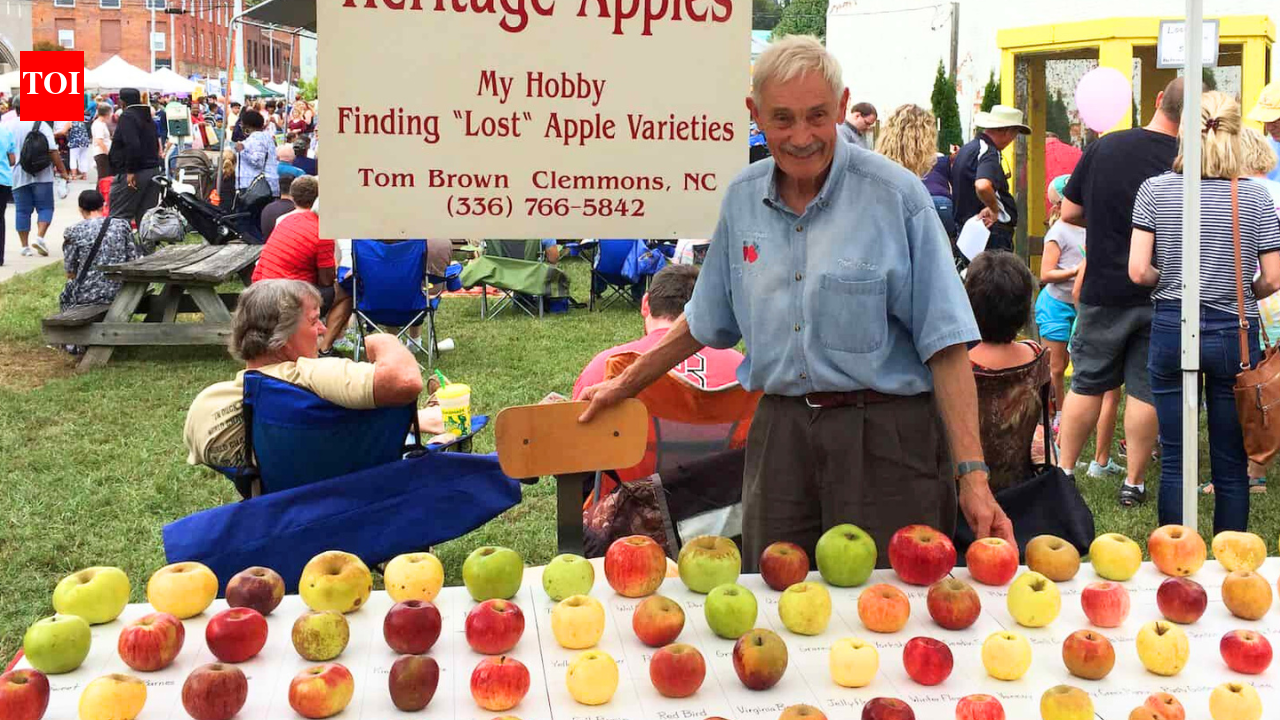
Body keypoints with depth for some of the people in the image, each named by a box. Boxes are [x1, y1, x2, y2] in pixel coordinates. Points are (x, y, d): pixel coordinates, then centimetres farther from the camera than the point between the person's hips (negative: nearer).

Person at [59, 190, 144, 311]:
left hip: (86, 298, -2)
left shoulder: (73, 232, -5)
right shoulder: (122, 225, 0)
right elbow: (134, 260, 2)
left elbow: (70, 273, 0)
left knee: (64, 297, 32)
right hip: (119, 294, 2)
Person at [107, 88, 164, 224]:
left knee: (119, 216, -5)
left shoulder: (127, 117, -11)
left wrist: (131, 171, -21)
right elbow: (156, 145, 22)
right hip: (153, 170, 9)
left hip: (133, 173, -9)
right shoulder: (148, 118, 17)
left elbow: (132, 145, -22)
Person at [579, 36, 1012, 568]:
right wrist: (625, 386, 26)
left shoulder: (895, 196, -7)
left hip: (882, 435, -4)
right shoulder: (742, 198, 7)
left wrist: (972, 473, -16)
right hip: (779, 436, 4)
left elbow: (945, 345, -10)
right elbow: (706, 320, 22)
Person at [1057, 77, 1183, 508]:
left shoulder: (1104, 147, -4)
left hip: (1103, 291, 2)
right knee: (1146, 390, 7)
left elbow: (1069, 212, 4)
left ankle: (1063, 470, 19)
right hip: (1159, 295, -2)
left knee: (1087, 384, 13)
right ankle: (1134, 483, 13)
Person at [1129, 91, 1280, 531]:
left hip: (1171, 329, 0)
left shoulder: (1155, 190, -4)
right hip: (1234, 334, 0)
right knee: (1231, 463, 9)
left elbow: (1138, 272, -9)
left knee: (1174, 460, 8)